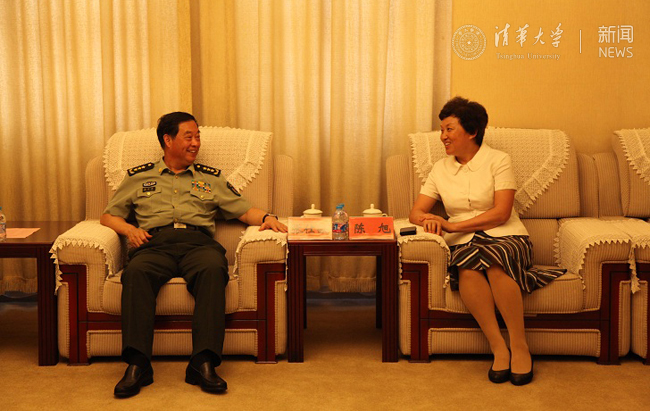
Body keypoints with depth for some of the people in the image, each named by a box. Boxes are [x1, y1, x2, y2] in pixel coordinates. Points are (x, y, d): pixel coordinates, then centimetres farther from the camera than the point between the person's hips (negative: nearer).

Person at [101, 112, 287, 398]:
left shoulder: (211, 178, 29)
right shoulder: (139, 178, 27)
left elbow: (243, 210, 22)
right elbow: (108, 216, 25)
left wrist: (266, 217, 0)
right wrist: (129, 229, 3)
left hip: (198, 242, 0)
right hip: (154, 244, 0)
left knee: (213, 269, -36)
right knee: (136, 272, -36)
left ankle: (204, 363, -43)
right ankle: (137, 365, -42)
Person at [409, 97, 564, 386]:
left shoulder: (498, 161, 3)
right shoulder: (440, 169, 16)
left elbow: (501, 213, -8)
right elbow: (415, 213, 12)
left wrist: (453, 225, -14)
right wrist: (428, 219, -14)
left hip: (506, 237, -2)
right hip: (464, 243, 2)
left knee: (493, 260, -38)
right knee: (468, 269, -35)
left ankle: (519, 345, -26)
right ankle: (498, 347, -27)